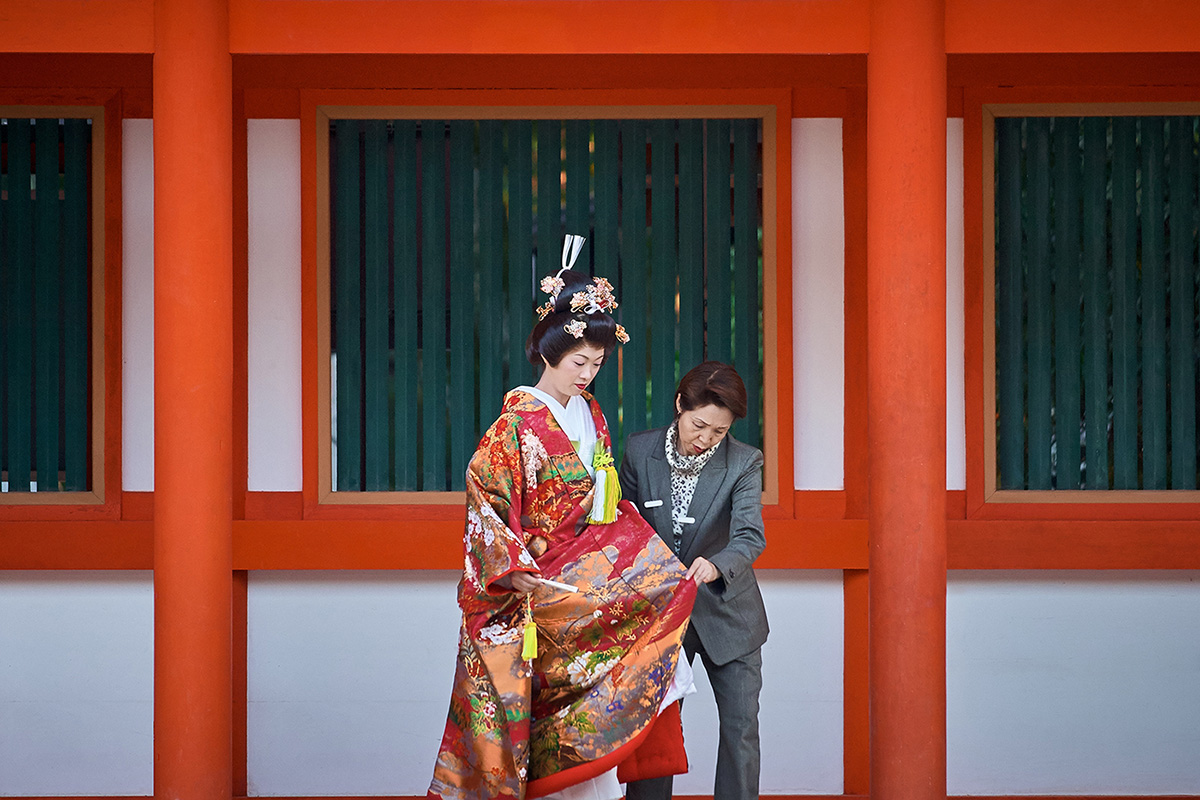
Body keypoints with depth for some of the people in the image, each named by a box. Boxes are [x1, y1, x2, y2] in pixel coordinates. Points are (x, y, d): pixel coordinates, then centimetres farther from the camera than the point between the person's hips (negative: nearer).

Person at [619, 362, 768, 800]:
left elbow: (750, 536, -25)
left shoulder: (744, 463, -13)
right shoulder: (640, 451, -7)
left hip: (726, 612, -1)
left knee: (741, 726, 3)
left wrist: (717, 565, -46)